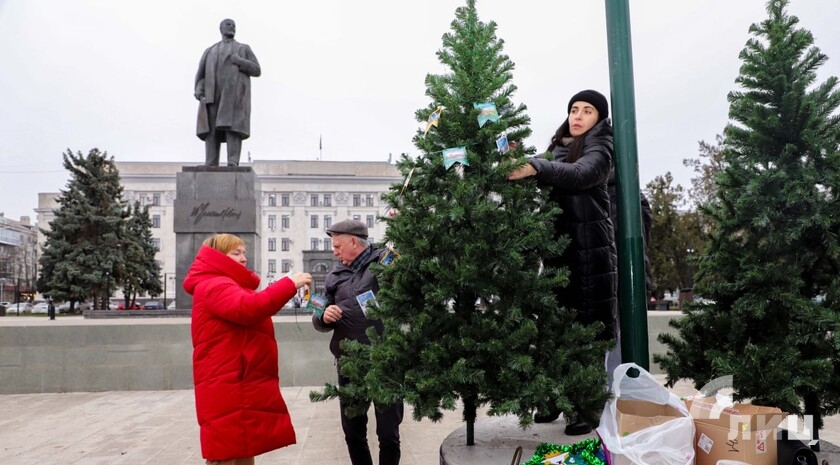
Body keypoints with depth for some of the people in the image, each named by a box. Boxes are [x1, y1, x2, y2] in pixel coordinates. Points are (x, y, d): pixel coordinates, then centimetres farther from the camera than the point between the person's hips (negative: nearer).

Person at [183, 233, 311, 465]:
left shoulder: (226, 286, 25)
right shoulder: (214, 286, -11)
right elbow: (248, 308, -29)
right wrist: (290, 284, -25)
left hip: (240, 388, 11)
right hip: (228, 391, -11)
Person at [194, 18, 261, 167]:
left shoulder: (244, 49, 20)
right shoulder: (210, 51, 25)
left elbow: (256, 70, 8)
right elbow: (201, 75, 15)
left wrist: (239, 61, -9)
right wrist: (199, 92, -5)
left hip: (234, 93, -2)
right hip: (213, 95, 2)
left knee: (233, 127, -18)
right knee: (212, 129, -9)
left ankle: (233, 164, -25)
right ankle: (211, 165, -12)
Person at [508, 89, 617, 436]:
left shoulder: (600, 148, 1)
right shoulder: (558, 147, 20)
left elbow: (581, 174, -21)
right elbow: (547, 185, 9)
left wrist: (536, 167, -35)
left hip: (591, 247, -6)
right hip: (558, 245, 6)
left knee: (591, 324, -4)